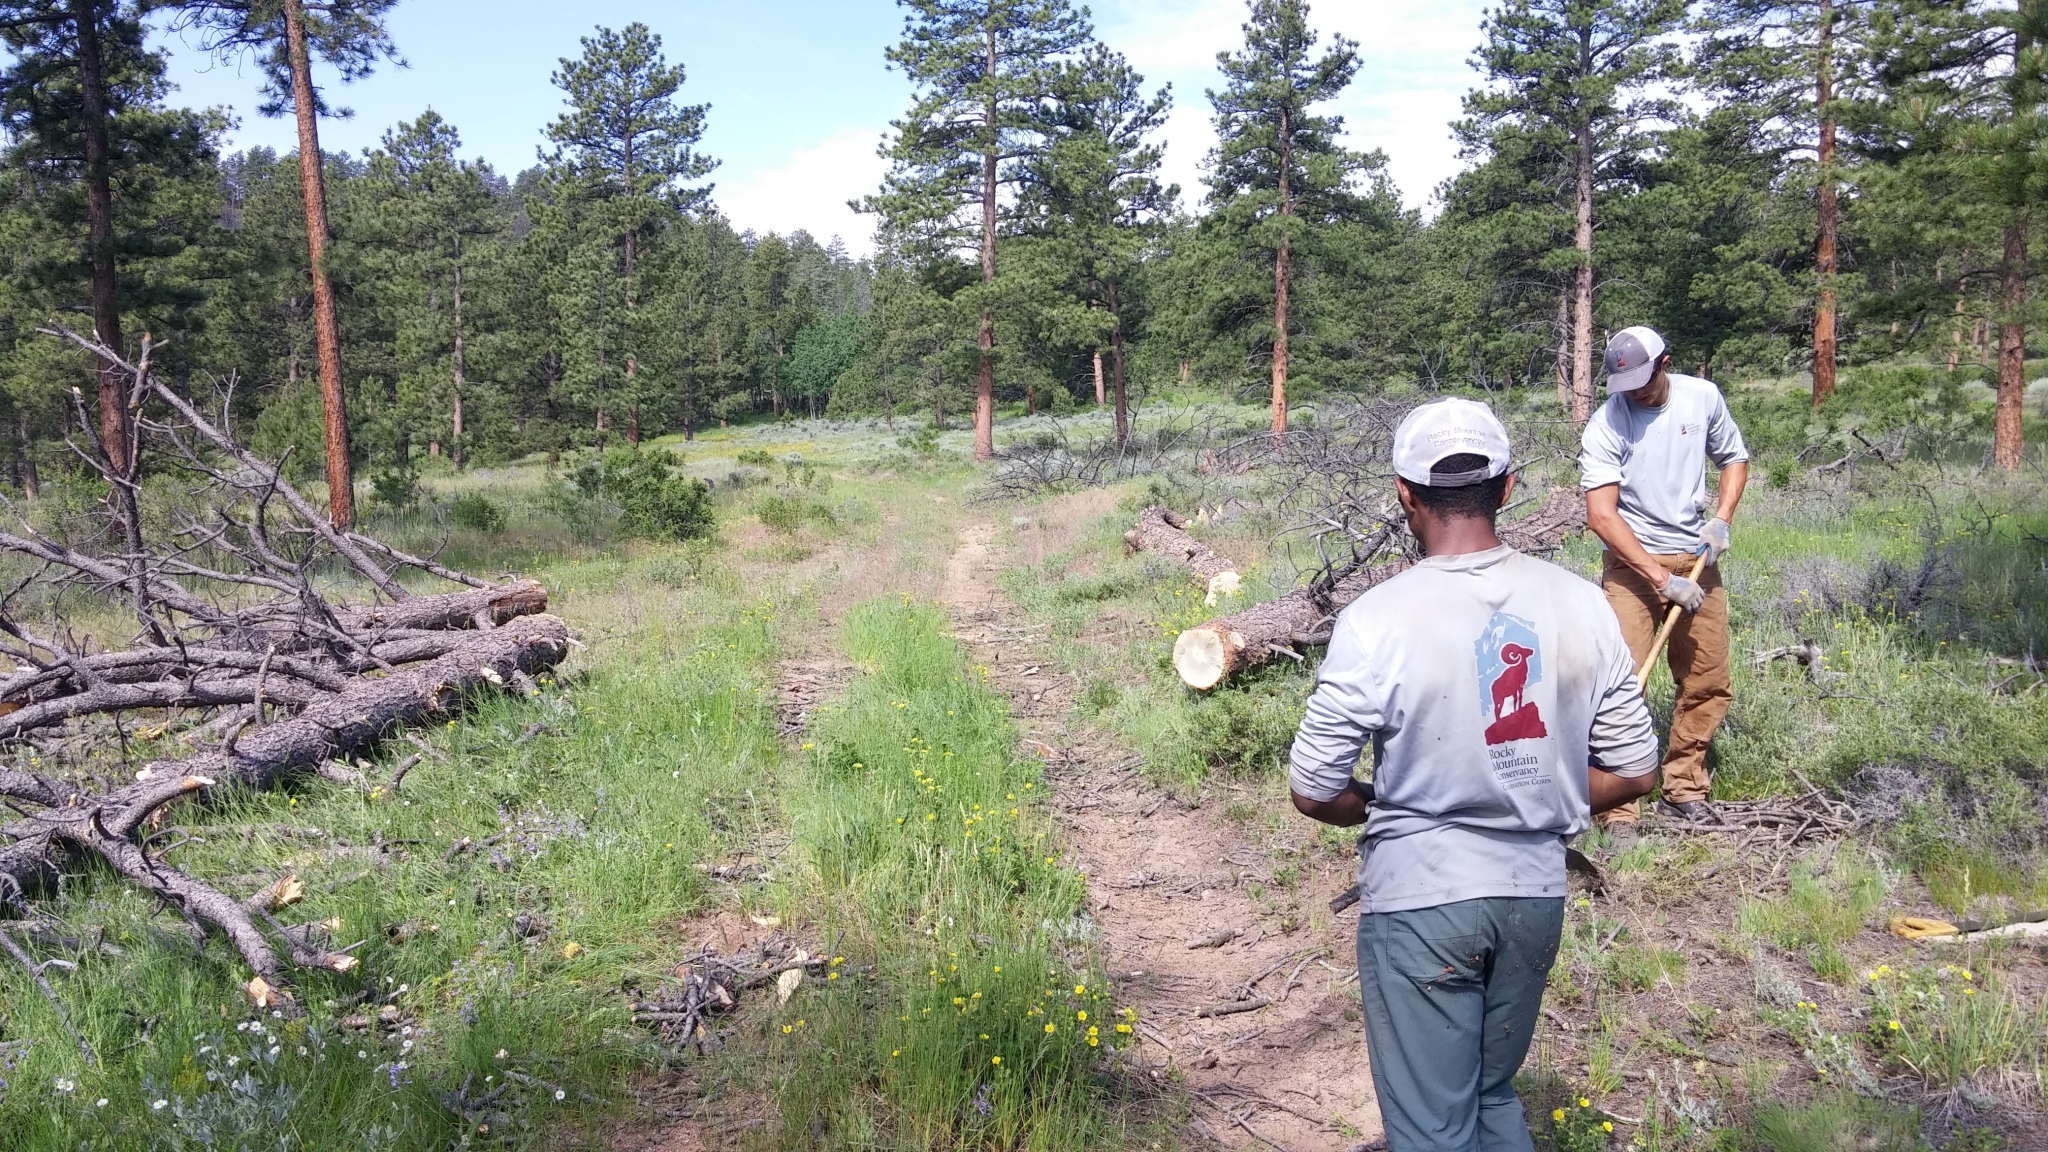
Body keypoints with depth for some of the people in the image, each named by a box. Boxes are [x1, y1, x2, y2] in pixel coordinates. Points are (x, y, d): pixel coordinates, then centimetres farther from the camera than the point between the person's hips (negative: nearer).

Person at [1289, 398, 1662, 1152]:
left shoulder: (1378, 619, -18)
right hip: (1535, 893, 5)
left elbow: (1314, 792, -12)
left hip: (1420, 899, -4)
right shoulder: (1580, 605, -5)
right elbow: (1633, 772, 1)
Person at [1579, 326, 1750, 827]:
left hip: (1696, 559, 5)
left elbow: (1734, 458, 16)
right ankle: (1617, 810, -7)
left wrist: (1721, 520, -2)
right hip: (1632, 564, -5)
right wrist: (1663, 580, -22)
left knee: (1709, 683, 9)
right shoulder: (1605, 425, -15)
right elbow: (1601, 515, -20)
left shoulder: (1703, 397, -1)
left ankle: (1684, 787, 27)